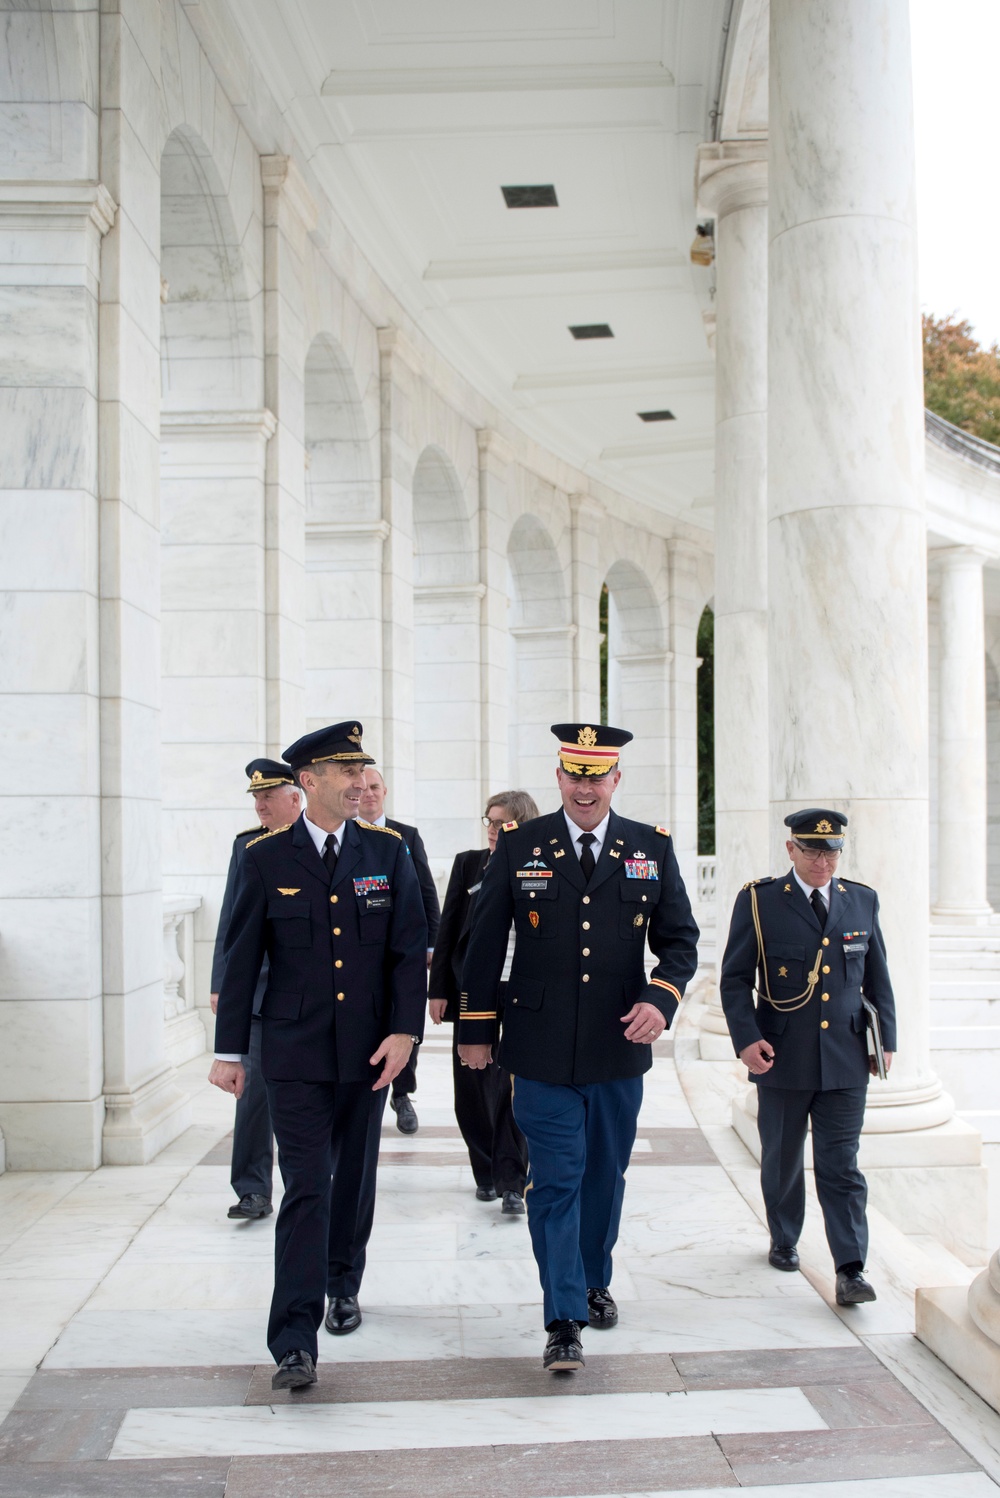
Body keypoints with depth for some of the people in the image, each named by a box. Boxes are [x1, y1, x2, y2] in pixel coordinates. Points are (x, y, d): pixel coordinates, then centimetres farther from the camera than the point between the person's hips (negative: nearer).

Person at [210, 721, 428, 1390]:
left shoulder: (387, 851, 2)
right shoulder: (266, 857, -2)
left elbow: (411, 949, 1)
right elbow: (242, 958, 0)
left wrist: (405, 1031, -10)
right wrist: (229, 1050, 0)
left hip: (369, 1049, 3)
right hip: (295, 1051, -2)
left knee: (354, 1176, 16)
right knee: (306, 1188, -8)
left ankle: (344, 1285, 39)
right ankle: (295, 1343, -7)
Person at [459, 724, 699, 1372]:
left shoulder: (653, 848, 4)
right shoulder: (519, 846, 0)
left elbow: (680, 937, 7)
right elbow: (485, 941, 4)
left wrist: (661, 999, -11)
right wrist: (476, 1028, 3)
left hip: (620, 1050, 2)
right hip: (543, 1052, -2)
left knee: (606, 1174, 16)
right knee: (555, 1181, -4)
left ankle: (595, 1282, 36)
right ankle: (565, 1322, 1)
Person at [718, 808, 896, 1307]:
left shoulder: (862, 901, 6)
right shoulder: (758, 901, -3)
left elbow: (877, 978, 14)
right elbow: (735, 979, -3)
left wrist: (886, 1038, 10)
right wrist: (746, 1038, -14)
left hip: (846, 1061, 1)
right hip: (782, 1060, -1)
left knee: (841, 1167, -2)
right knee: (782, 1161, 14)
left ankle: (850, 1271, -2)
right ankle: (783, 1241, 35)